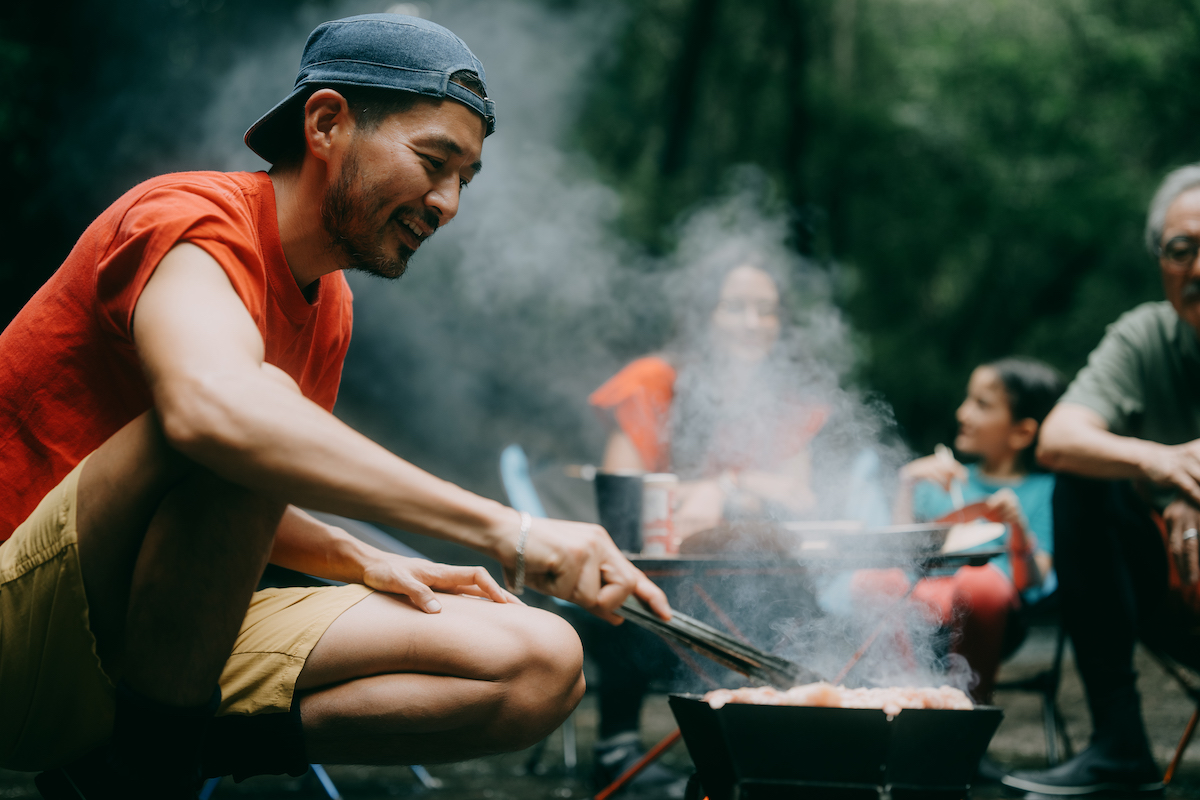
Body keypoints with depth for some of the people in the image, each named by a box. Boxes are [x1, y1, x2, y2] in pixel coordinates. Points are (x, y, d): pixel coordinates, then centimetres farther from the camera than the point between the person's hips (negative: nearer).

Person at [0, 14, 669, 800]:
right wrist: (504, 531, -40)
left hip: (177, 641, 8)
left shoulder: (329, 305, 14)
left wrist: (363, 561, 2)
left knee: (544, 667, -7)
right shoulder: (194, 221, -14)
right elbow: (211, 407, -38)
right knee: (247, 432, -36)